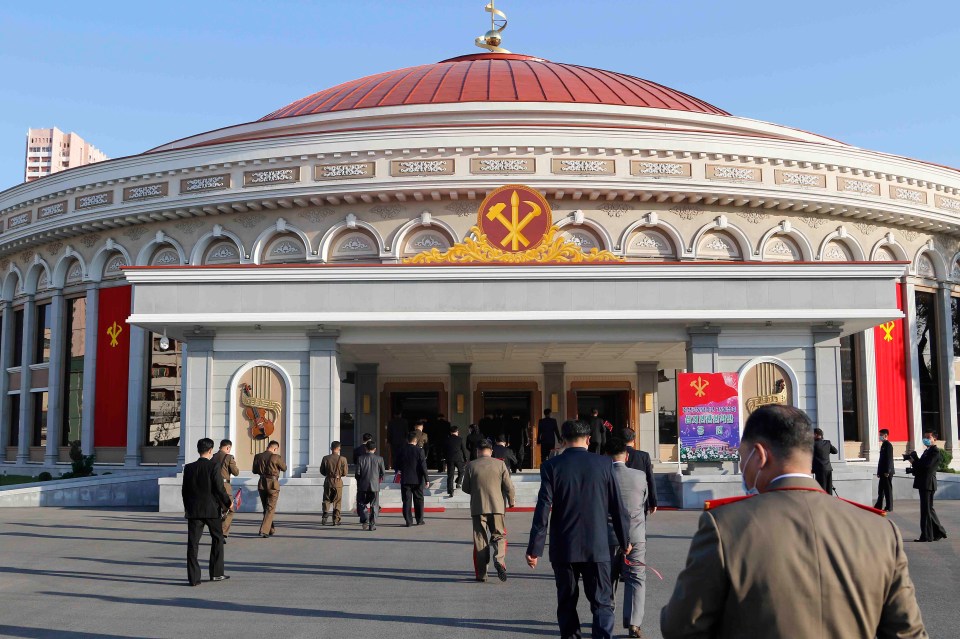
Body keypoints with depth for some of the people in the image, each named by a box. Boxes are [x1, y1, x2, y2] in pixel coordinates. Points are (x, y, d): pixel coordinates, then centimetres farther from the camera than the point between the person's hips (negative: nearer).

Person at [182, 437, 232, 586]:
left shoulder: (189, 468, 3)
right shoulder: (213, 466, -9)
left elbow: (184, 490, 7)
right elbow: (219, 488, -11)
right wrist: (227, 503, 4)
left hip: (193, 510, 3)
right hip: (211, 509, -3)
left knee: (193, 543, 4)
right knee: (217, 538, 14)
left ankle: (193, 578, 2)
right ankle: (216, 573, 16)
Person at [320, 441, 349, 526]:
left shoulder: (325, 458, -5)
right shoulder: (342, 459, -10)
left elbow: (322, 471, 1)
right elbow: (345, 473, -6)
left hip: (328, 481, 1)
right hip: (338, 482, -1)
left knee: (327, 500, 14)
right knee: (337, 501, 7)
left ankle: (325, 515, -4)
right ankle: (336, 520, 6)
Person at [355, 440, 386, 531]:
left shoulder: (361, 458, -4)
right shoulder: (379, 459, -3)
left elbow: (358, 473, -4)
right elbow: (383, 472, 3)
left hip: (363, 486, 0)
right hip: (375, 486, 0)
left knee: (362, 504, 12)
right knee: (374, 506, 7)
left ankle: (364, 521, -4)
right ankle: (372, 524, 3)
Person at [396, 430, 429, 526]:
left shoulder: (401, 451, -1)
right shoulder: (419, 450, -9)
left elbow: (397, 466, 4)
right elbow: (423, 466, -11)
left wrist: (399, 471, 26)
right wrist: (426, 479, -5)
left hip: (405, 479, 1)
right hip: (417, 479, -1)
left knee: (407, 501, 4)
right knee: (418, 500, 11)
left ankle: (408, 521, 2)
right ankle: (419, 520, 15)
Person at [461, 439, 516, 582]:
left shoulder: (471, 465, -1)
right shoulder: (500, 464, -1)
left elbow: (465, 488, 5)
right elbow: (508, 486, 0)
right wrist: (511, 501, 16)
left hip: (478, 507, 0)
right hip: (497, 506, 0)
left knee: (480, 540, 7)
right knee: (498, 536, 10)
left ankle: (481, 573, 8)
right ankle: (499, 560, -18)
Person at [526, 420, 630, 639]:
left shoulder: (551, 466, -5)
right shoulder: (604, 463, -2)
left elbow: (543, 510, -9)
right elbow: (617, 506, 2)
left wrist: (534, 548, -5)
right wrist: (625, 540, 14)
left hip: (563, 548, 0)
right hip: (597, 547, 0)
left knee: (567, 603, 13)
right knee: (602, 603, 3)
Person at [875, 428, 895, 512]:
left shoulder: (888, 445, -11)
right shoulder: (883, 445, 16)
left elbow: (889, 459, -17)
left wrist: (887, 471, -20)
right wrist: (879, 471, 17)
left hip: (887, 472, -9)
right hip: (883, 472, 9)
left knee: (888, 489, -3)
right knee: (881, 489, 12)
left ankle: (889, 508, 1)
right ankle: (879, 505, 17)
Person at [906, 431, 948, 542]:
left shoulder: (935, 451, -9)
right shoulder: (927, 451, 21)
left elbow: (926, 465, -20)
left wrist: (913, 461, -9)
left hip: (928, 484, -10)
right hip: (924, 484, 10)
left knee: (926, 509, -6)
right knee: (928, 509, 15)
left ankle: (926, 535, -2)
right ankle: (939, 532, 23)